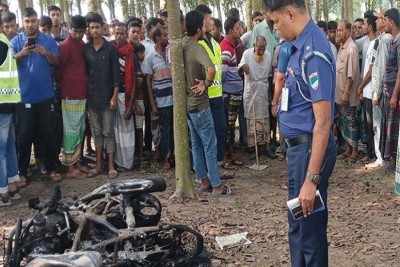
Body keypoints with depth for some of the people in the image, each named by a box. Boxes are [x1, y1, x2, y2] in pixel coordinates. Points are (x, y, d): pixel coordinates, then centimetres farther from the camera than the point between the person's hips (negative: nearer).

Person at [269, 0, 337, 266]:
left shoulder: (314, 51, -22)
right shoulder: (302, 44, 7)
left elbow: (323, 121, -25)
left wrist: (312, 179, -26)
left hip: (310, 147, -10)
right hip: (299, 145, 10)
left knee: (310, 226, 5)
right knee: (297, 223, 22)